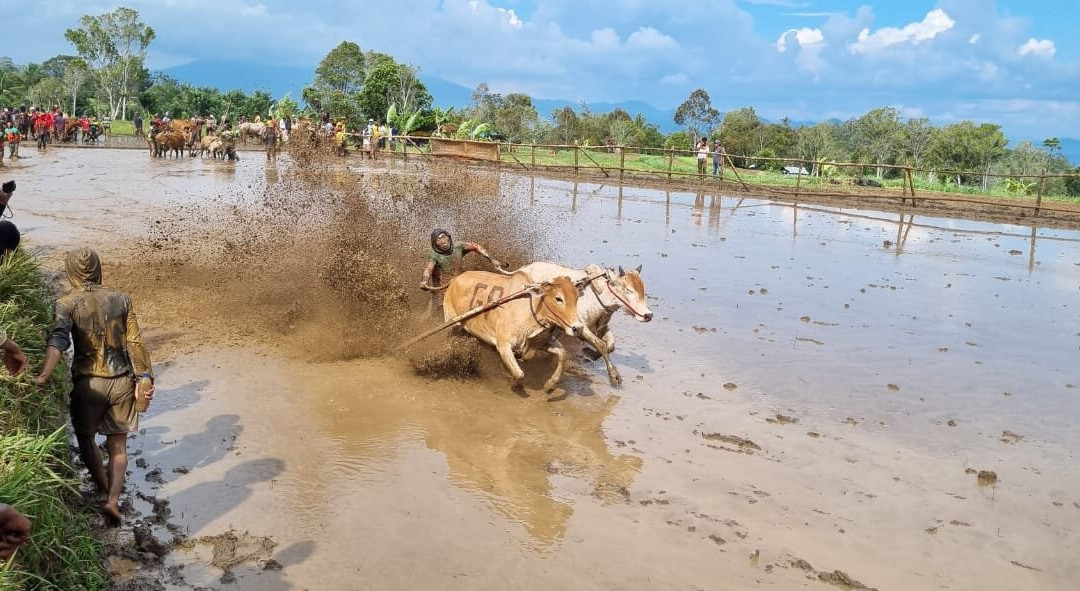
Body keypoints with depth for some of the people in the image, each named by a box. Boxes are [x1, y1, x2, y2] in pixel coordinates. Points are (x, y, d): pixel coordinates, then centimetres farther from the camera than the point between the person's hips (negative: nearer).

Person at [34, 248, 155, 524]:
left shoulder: (67, 304, -8)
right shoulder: (120, 299, -1)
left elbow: (58, 341, -25)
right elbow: (134, 343, -2)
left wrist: (42, 377, -33)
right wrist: (146, 378, 3)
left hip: (88, 383, -2)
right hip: (121, 381, 2)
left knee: (85, 437, 23)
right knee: (117, 446, 11)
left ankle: (105, 489, 32)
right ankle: (113, 499, -4)